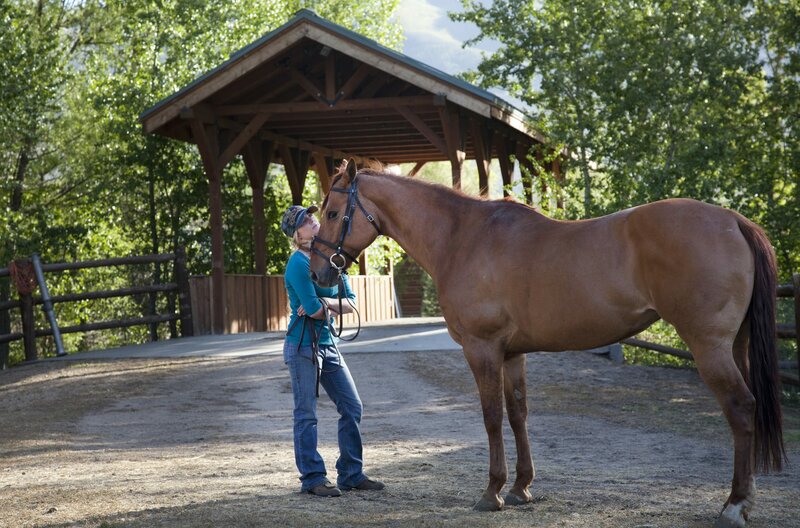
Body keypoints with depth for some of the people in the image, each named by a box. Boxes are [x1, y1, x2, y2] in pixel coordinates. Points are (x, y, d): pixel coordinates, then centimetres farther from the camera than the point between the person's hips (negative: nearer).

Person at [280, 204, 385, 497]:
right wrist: (333, 305, -1)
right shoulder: (298, 264, -15)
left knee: (352, 407, 8)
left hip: (328, 344, 8)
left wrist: (324, 302, -11)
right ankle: (312, 478, 6)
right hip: (303, 345, -8)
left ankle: (351, 474, 17)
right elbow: (314, 310, -21)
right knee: (306, 415, 0)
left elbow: (350, 303, 6)